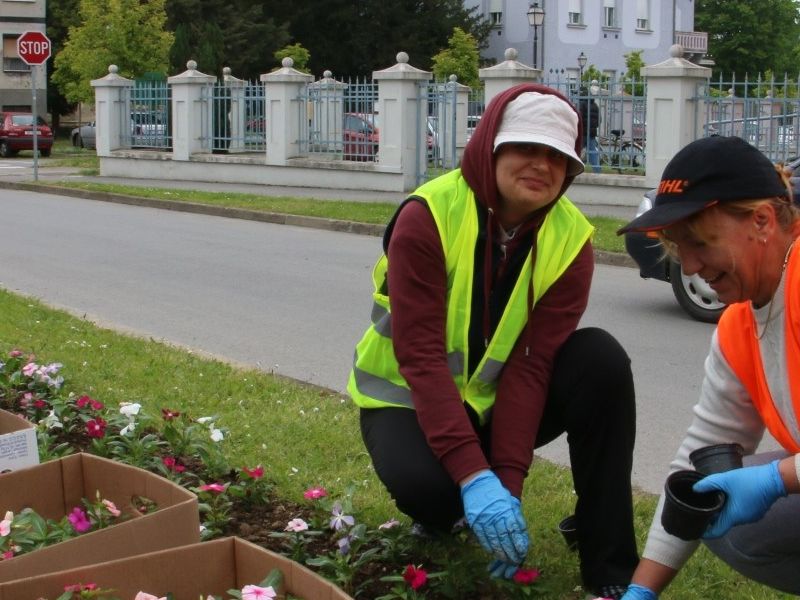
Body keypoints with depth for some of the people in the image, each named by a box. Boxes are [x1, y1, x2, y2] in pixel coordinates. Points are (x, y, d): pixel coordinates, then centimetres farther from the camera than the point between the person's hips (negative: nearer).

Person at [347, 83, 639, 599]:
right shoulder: (427, 217, -24)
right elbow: (420, 357, -29)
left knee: (601, 360, -23)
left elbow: (530, 365, -19)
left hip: (496, 399, 3)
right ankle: (442, 518, 6)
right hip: (408, 396, -3)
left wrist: (509, 483, -28)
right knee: (425, 485, -35)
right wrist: (474, 476, -38)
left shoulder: (570, 240, -14)